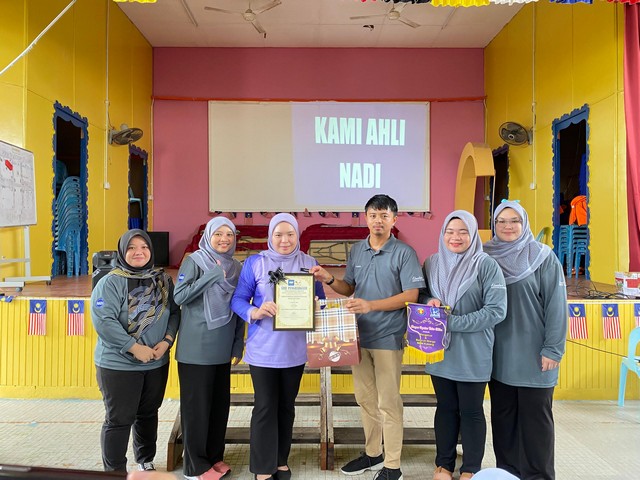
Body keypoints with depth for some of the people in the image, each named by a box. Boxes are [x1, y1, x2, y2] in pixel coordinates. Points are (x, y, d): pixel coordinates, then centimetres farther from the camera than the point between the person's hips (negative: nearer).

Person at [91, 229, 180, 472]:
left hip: (157, 363, 5)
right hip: (118, 364, -5)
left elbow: (174, 313, 4)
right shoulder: (110, 282, -12)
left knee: (148, 414, 19)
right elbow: (103, 321, -20)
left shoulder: (163, 280, 4)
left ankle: (146, 460, 38)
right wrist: (135, 348, -22)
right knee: (119, 419, 4)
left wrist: (167, 340, -12)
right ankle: (115, 472, 21)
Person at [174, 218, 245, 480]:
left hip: (223, 348, 5)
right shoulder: (194, 260, -7)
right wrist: (212, 275, -22)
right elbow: (179, 296, -16)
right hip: (196, 349, -5)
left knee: (220, 404, 12)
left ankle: (215, 457, 29)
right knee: (197, 406, 4)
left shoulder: (236, 266, 8)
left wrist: (238, 344, 10)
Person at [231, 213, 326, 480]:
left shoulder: (309, 264, 2)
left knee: (287, 405, 16)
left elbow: (320, 300, 6)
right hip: (263, 349, -2)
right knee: (265, 407, 2)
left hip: (295, 348, 3)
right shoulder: (254, 263, -5)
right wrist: (255, 312, -25)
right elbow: (238, 299, -6)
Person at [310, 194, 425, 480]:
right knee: (365, 398, 15)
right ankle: (372, 454, 33)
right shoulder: (356, 251, 8)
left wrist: (370, 305, -24)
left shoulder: (404, 253, -9)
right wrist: (329, 280, -6)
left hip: (388, 338, -5)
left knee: (388, 403, 3)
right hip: (359, 336, 6)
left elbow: (411, 295, -14)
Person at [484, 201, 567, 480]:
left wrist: (553, 349, -12)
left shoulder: (543, 257, -5)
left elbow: (556, 305, -8)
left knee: (535, 418, 7)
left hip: (533, 355, -4)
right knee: (503, 415, 14)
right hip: (499, 355, 4)